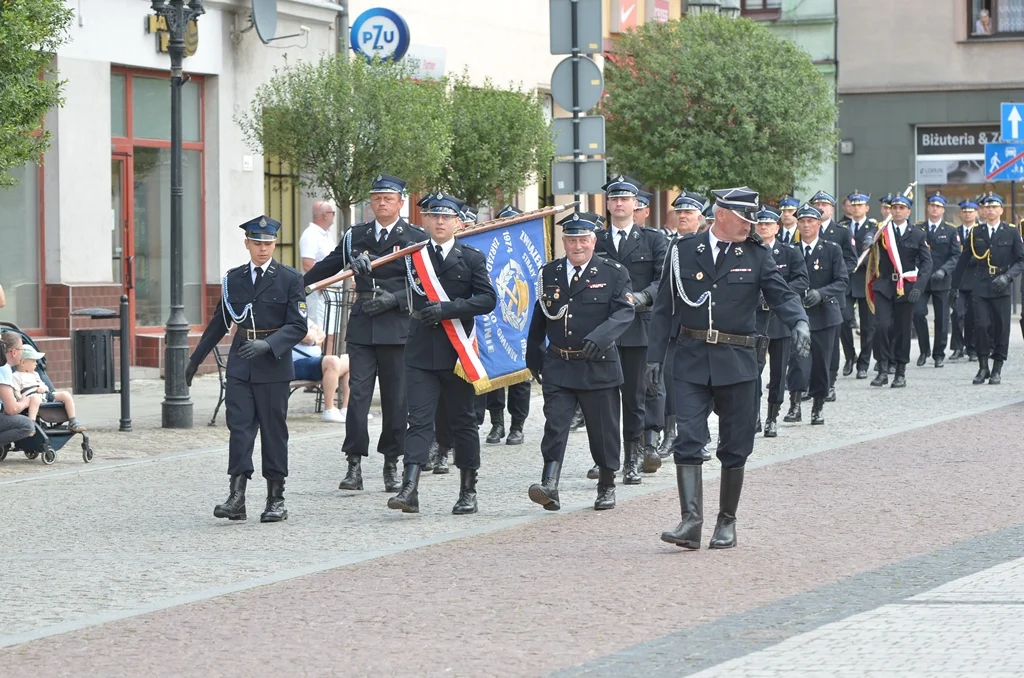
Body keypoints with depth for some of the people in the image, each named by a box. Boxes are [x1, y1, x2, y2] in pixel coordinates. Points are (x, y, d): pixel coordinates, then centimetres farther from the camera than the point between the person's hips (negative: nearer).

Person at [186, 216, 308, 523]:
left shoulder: (289, 278, -2)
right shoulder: (234, 279, 8)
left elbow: (298, 325, -8)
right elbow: (220, 322, 18)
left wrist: (268, 344, -23)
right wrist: (196, 358, 22)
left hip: (273, 365, -3)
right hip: (240, 367, 3)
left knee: (274, 430, 3)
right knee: (239, 428, -5)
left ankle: (276, 499, 11)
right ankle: (237, 498, -9)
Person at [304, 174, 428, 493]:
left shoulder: (416, 238, 3)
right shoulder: (355, 236, 13)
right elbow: (327, 267, 23)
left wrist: (395, 299, -13)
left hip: (398, 327, -2)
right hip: (362, 326, 2)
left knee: (396, 398, 3)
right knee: (358, 393, -6)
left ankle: (392, 464, 13)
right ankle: (354, 466, -5)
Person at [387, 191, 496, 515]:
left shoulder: (472, 258, 2)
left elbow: (487, 300, -7)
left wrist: (447, 309, -17)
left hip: (458, 354, -1)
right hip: (421, 353, 1)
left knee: (463, 422, 8)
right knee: (419, 420, -8)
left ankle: (468, 491, 18)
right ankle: (409, 489, -17)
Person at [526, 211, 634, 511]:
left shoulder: (613, 273, -2)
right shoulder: (549, 273, 9)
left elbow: (625, 312, -13)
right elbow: (539, 318, 17)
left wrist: (600, 337, -29)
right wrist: (534, 358, 18)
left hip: (599, 367, -2)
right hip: (558, 366, 2)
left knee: (603, 429, 8)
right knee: (554, 425, -10)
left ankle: (606, 487, 24)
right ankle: (549, 487, -18)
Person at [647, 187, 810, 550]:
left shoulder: (756, 256, 6)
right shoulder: (684, 251, 5)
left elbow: (782, 295, -2)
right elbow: (665, 308, 8)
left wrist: (799, 322, -23)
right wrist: (655, 356, 3)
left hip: (736, 363, 1)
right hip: (691, 361, -1)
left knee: (734, 447, 5)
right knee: (687, 440, -11)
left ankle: (727, 521, 17)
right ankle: (691, 521, -13)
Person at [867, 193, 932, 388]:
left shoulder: (918, 235, 4)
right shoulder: (881, 231, 7)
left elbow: (926, 263, 1)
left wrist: (918, 286, -12)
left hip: (906, 288, 0)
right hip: (884, 286, 0)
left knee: (902, 329, 5)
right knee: (882, 326, -13)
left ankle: (900, 372, 15)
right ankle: (883, 370, -6)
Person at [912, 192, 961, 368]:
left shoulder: (951, 231, 5)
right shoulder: (918, 229, 8)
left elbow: (955, 256, -1)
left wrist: (943, 270, -16)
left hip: (941, 281, 0)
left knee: (941, 318, 3)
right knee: (918, 312, -13)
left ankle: (939, 354, 15)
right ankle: (924, 350, 4)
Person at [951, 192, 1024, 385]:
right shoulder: (975, 232, 7)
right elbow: (963, 261, 14)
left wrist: (1008, 276, -15)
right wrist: (954, 286, 15)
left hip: (1001, 289, 0)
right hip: (980, 287, 1)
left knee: (1001, 328, 1)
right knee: (981, 326, -11)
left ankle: (997, 369, 11)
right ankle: (983, 367, 1)